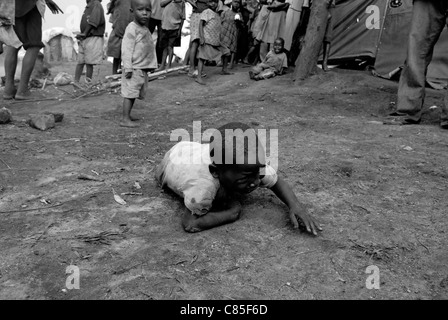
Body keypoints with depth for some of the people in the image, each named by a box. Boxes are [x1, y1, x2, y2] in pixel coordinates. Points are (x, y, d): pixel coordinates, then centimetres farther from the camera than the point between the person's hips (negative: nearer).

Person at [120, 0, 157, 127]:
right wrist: (128, 68, -21)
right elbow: (126, 49, -17)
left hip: (144, 69, 8)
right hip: (134, 69, -8)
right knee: (130, 93, -7)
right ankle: (125, 119, -4)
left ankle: (127, 115, 24)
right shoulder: (132, 28, -13)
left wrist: (152, 64, 15)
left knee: (134, 94, 14)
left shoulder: (146, 29, 14)